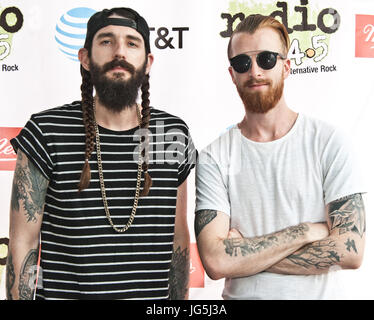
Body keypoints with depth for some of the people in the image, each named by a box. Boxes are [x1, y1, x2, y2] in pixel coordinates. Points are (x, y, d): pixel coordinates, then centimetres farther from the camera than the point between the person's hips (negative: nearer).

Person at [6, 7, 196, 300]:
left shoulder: (175, 134, -2)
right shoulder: (46, 132, -11)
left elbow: (179, 237, 5)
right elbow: (22, 242, -8)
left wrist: (180, 300, 5)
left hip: (153, 296, 3)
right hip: (62, 292, -2)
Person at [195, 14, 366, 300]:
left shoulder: (329, 142, -10)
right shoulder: (214, 158, -10)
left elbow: (351, 250, -16)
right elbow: (216, 262, -18)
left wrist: (246, 254, -17)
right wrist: (305, 231, -17)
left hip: (318, 294, 0)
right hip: (241, 295, 1)